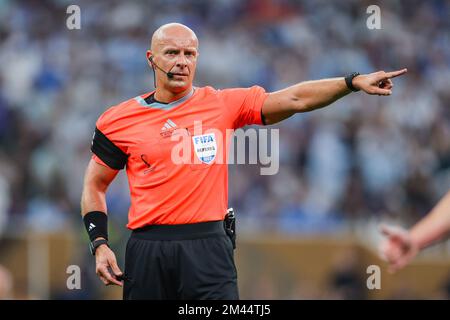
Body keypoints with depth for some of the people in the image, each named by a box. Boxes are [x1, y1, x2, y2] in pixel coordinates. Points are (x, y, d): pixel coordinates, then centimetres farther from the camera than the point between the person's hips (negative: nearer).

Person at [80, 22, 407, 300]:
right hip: (148, 251, 1)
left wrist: (353, 81, -8)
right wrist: (100, 245, 0)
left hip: (208, 248, 0)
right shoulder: (119, 120, 5)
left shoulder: (223, 104, 5)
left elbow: (294, 99, 2)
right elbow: (95, 186, 12)